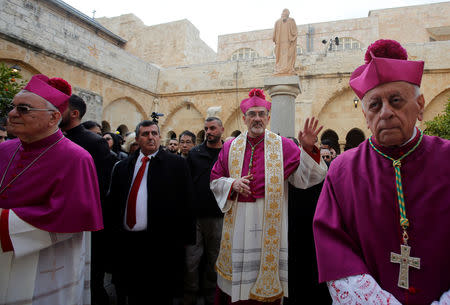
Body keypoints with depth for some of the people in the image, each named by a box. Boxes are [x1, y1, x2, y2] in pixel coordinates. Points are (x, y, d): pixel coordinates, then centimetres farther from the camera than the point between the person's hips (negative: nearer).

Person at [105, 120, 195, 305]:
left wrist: (183, 239, -9)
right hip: (128, 242, 4)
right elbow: (112, 202, 13)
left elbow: (186, 203, -6)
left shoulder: (176, 164, -2)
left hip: (161, 243, -4)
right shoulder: (122, 166, 11)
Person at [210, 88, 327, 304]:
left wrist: (308, 149, -23)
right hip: (238, 222, 2)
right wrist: (233, 184, -9)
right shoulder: (230, 147, 6)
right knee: (236, 273, 13)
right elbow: (215, 180, 10)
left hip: (270, 222, -2)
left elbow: (304, 177, -8)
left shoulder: (283, 146, -1)